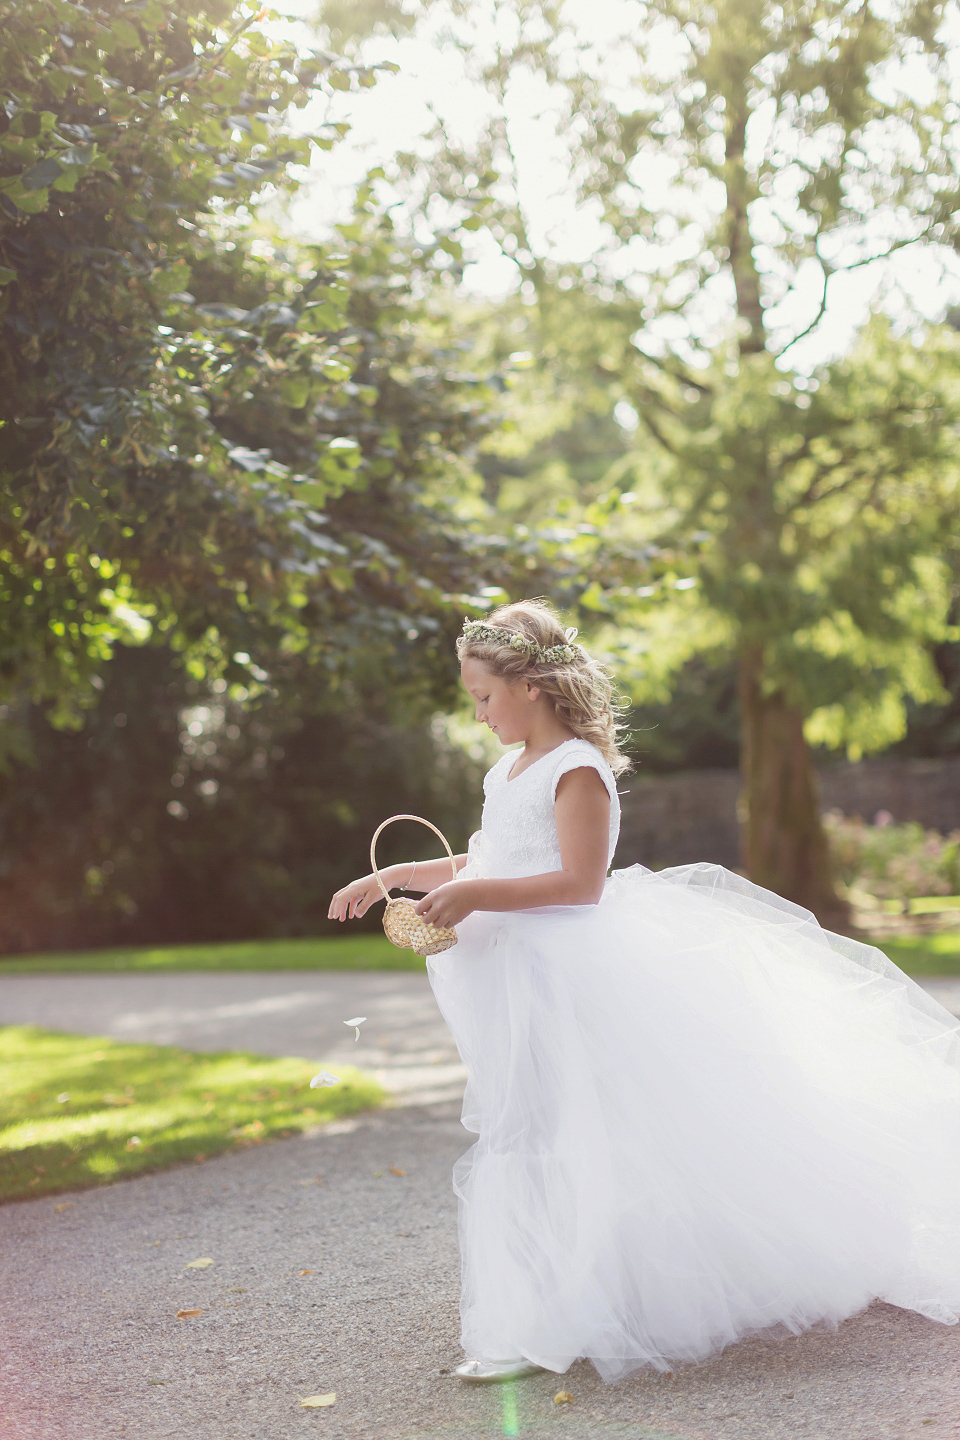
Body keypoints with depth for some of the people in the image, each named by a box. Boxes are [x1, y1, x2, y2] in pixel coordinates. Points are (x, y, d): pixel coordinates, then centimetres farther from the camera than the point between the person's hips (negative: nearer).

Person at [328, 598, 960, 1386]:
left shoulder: (576, 769, -12)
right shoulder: (509, 771, 16)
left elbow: (581, 883, -19)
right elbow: (485, 868, 24)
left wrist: (476, 897, -23)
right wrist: (395, 876, 19)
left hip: (564, 985, -9)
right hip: (518, 986, 9)